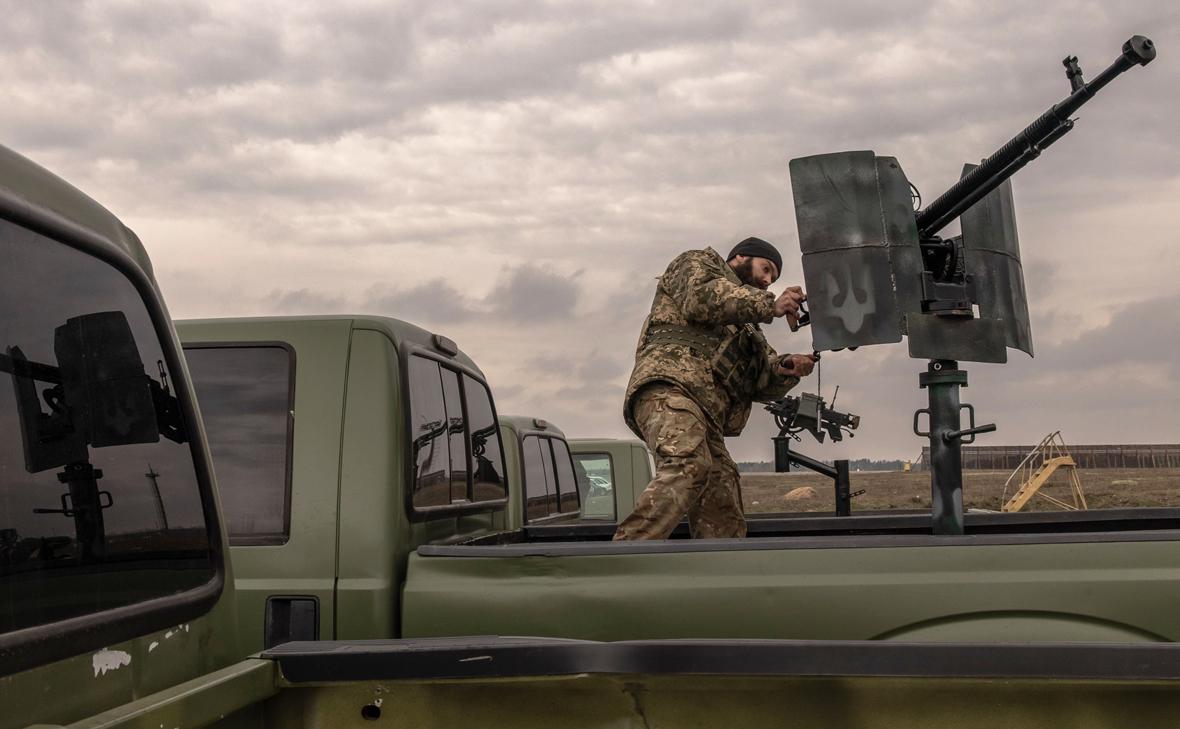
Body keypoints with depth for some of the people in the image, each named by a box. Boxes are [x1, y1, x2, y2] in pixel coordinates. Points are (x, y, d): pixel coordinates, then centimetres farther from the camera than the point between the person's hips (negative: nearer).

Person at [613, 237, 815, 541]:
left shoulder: (745, 329, 42)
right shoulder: (698, 263, 22)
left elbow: (762, 382, 27)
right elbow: (699, 298, -3)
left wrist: (785, 369, 5)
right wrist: (769, 305, -5)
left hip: (707, 414, 9)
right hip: (669, 387, -9)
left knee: (723, 523, -3)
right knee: (688, 467, -35)